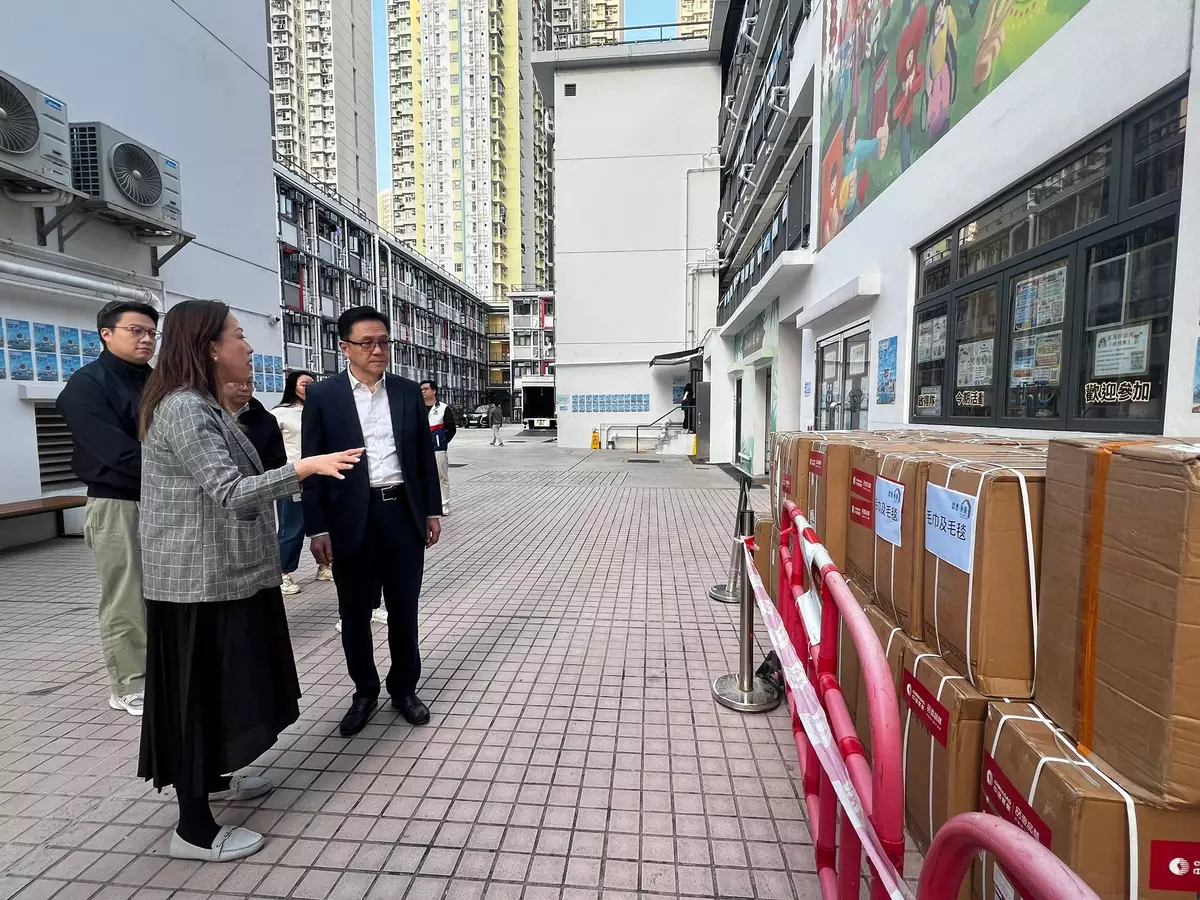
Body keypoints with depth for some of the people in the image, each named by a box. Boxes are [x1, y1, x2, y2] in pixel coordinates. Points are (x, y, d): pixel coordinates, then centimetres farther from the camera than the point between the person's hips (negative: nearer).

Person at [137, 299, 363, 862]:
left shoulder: (202, 405, 13)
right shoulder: (184, 409, -19)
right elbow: (230, 493, -28)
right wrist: (306, 467, -38)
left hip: (222, 572, 10)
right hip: (199, 579, -10)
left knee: (219, 685, 21)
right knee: (200, 692, 1)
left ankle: (214, 778, 40)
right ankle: (194, 829, 17)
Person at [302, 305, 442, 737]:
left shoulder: (409, 392, 5)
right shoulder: (322, 395, -2)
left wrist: (432, 511, 6)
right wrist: (317, 529, -7)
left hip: (404, 513, 2)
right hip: (352, 518, -1)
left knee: (404, 608, 12)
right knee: (355, 613, 12)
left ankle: (405, 688, 32)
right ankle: (365, 691, 34)